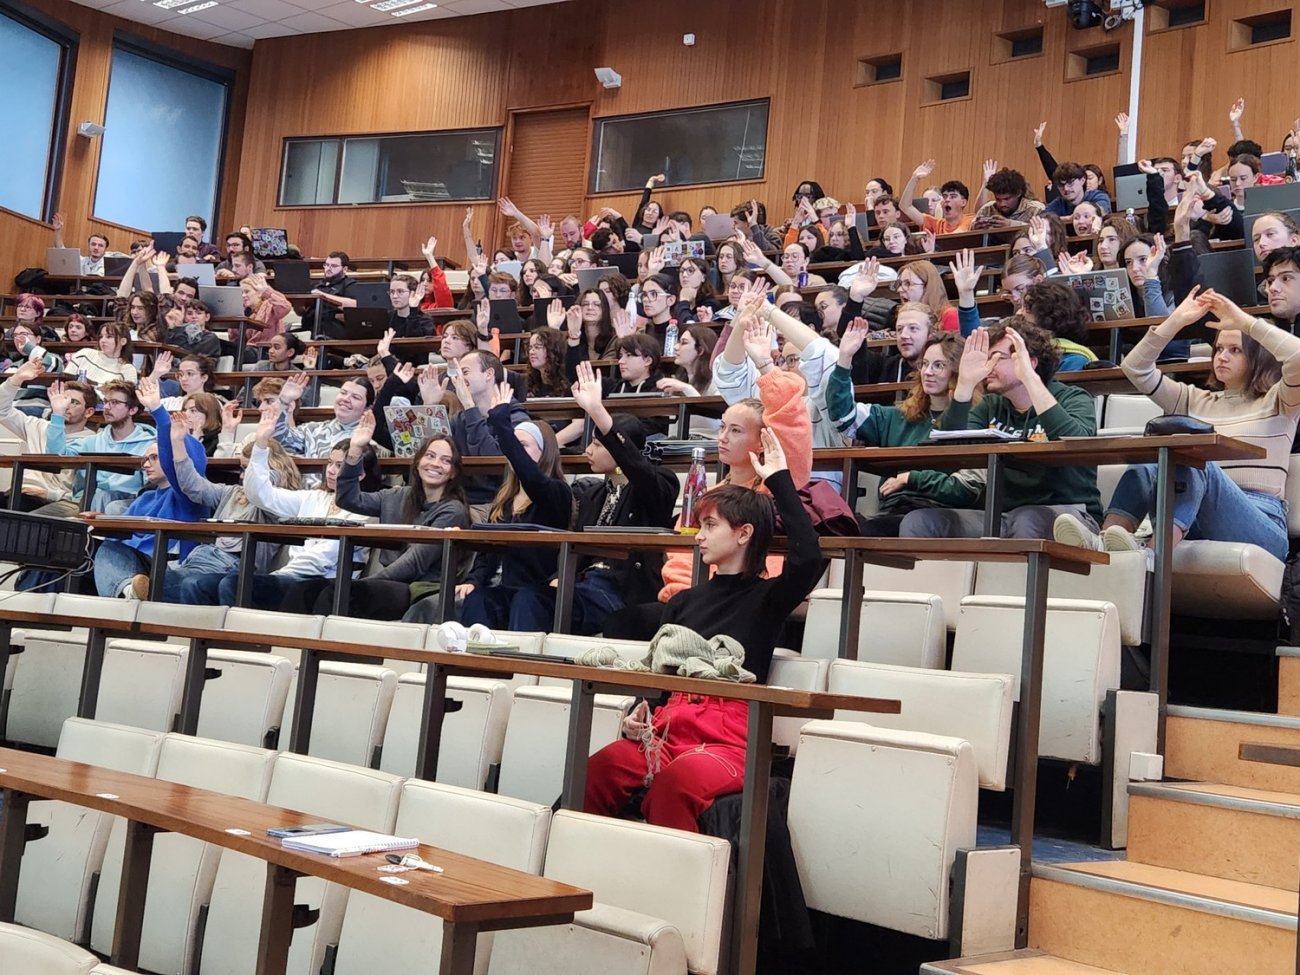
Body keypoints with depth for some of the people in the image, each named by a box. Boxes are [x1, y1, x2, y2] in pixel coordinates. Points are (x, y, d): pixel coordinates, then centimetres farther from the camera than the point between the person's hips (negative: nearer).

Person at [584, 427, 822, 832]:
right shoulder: (684, 601, 24)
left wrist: (779, 481, -7)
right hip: (669, 726, 4)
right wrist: (639, 714, 3)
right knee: (599, 768, -30)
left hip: (728, 736, -4)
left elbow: (807, 560, -13)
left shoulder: (766, 598, 8)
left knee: (680, 777, -40)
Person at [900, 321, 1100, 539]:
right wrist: (965, 384, -10)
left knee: (1026, 520, -39)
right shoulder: (991, 406, 12)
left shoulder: (1073, 399, 0)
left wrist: (1030, 378, -25)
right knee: (917, 522, -15)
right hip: (1003, 517, 5)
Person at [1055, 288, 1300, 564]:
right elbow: (1134, 368, 17)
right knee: (1146, 468, -27)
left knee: (1194, 461, -34)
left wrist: (1245, 321, -4)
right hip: (1199, 522, 4)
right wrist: (1177, 320, 10)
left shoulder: (1276, 402, 14)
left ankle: (1150, 554, -58)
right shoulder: (1195, 400, 26)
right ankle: (1103, 541, -53)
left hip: (1260, 525, -3)